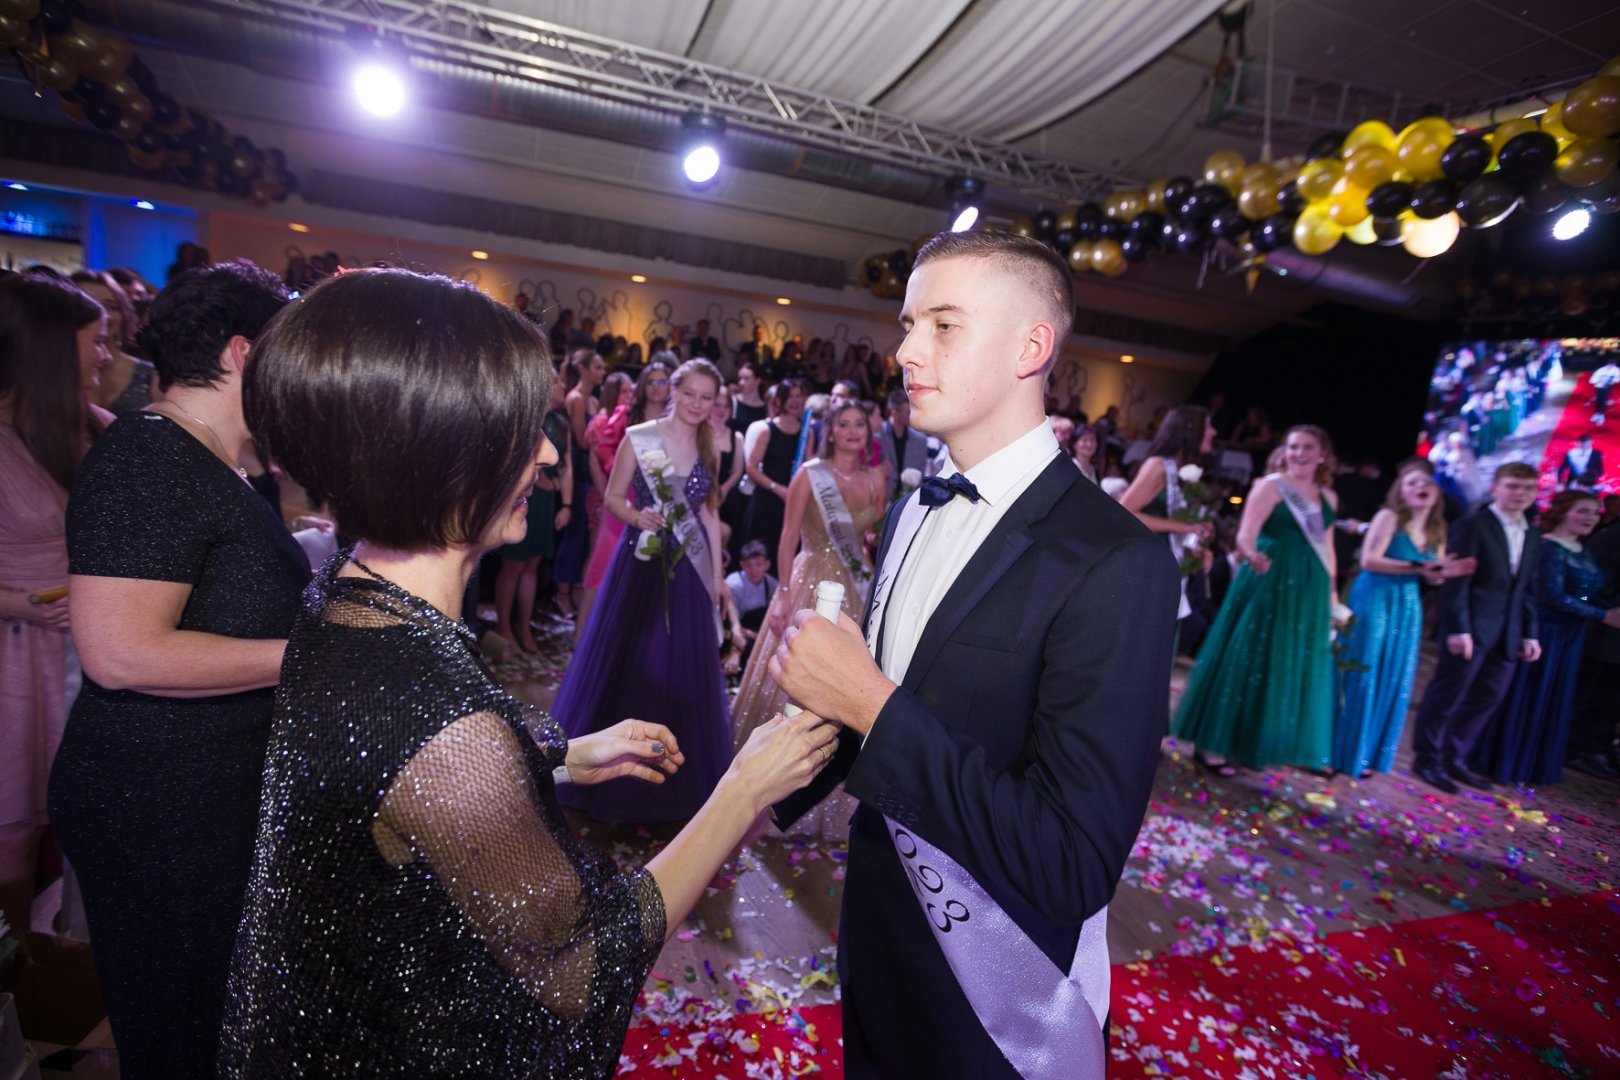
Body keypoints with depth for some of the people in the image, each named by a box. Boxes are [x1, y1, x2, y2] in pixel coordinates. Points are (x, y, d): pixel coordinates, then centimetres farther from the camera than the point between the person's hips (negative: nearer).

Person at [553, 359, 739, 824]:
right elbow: (613, 497, -2)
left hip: (688, 570, 3)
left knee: (682, 670, 11)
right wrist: (638, 516, -23)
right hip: (641, 563, -3)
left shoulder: (709, 449, 5)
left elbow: (708, 513, 9)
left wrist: (717, 575, 8)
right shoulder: (638, 438, -6)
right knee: (625, 663, 7)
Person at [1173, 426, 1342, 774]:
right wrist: (1252, 556, -39)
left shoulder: (1328, 497, 12)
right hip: (1268, 583, -7)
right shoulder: (1270, 485, -7)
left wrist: (1331, 595, 13)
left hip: (1309, 592, 7)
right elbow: (1245, 536, -17)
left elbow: (1326, 547, 17)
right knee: (1249, 661, -3)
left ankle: (1276, 743, 26)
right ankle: (1213, 744, 7)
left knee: (1297, 668, 11)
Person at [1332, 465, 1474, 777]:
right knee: (1361, 678, -4)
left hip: (1407, 608, 7)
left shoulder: (1436, 531, 12)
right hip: (1374, 601, -7)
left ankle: (1368, 756, 17)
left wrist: (1445, 573, -5)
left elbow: (1430, 578, 16)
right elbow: (1369, 560, -17)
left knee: (1394, 684, 8)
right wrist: (1416, 567, -21)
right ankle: (1343, 754, 5)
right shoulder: (1389, 517, -7)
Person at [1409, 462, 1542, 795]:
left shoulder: (1532, 534, 14)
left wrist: (1529, 633, 11)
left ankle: (1455, 758, 23)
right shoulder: (1472, 525, -8)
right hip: (1471, 629, -7)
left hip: (1507, 635, 7)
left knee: (1488, 697, 11)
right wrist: (1459, 629, -18)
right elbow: (1456, 582, -13)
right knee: (1448, 694, -1)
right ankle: (1427, 759, 11)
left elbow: (1527, 589, 16)